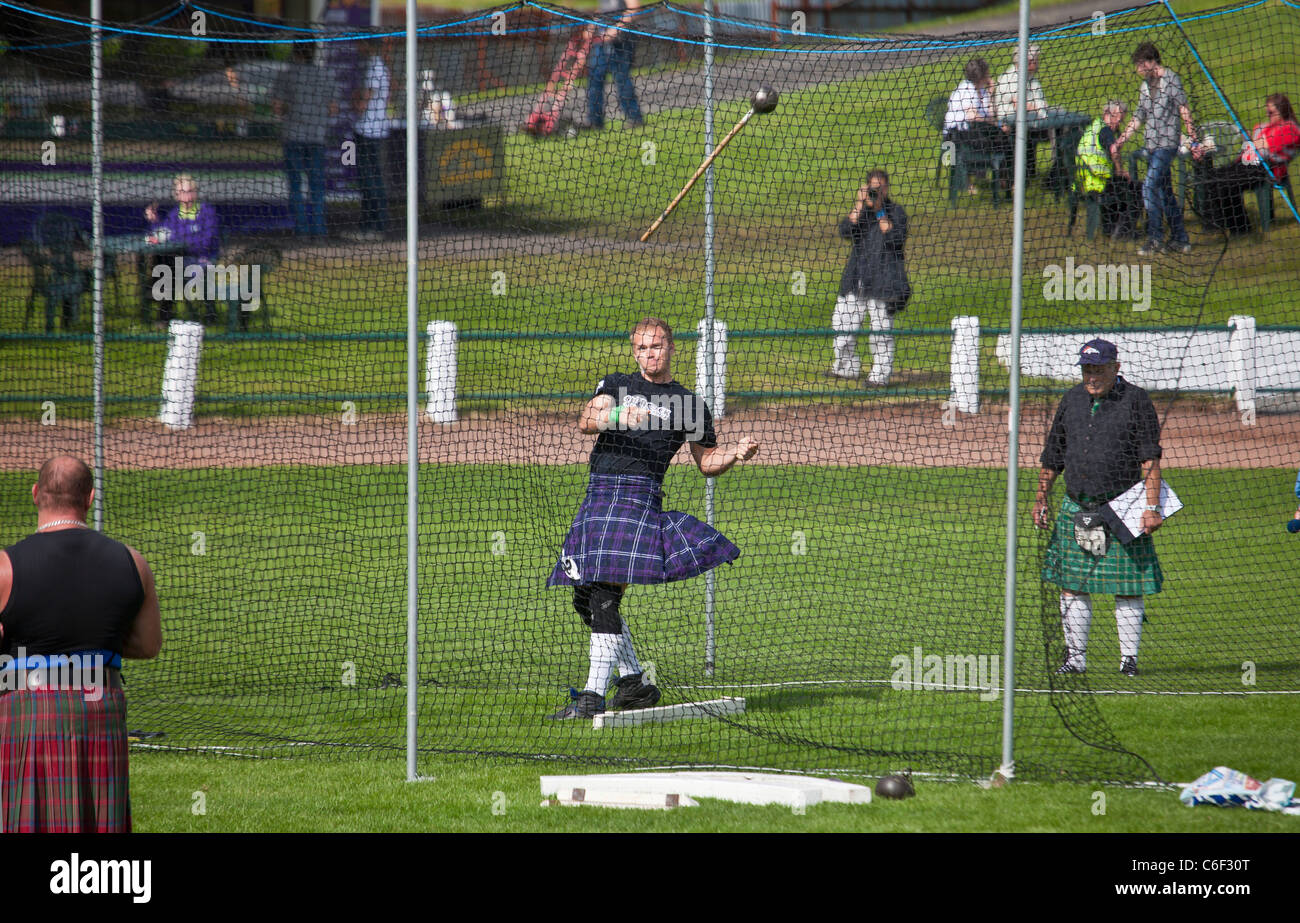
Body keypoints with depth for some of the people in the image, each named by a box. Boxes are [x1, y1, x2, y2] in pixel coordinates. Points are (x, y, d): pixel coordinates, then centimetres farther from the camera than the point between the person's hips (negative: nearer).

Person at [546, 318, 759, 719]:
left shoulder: (689, 404, 14)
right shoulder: (616, 385, 19)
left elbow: (707, 461, 20)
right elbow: (586, 422, 0)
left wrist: (737, 452, 1)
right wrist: (616, 416, -20)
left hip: (641, 491, -5)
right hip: (598, 491, 5)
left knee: (605, 593, -17)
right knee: (585, 599, 7)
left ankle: (594, 694, -18)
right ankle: (635, 683, 20)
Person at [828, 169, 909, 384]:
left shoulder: (896, 211, 1)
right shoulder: (860, 210, 14)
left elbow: (896, 238, -14)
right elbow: (846, 231, -3)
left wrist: (880, 210, -14)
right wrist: (860, 204, -8)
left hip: (882, 280, -5)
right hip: (856, 278, 5)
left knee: (881, 329, -6)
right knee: (841, 322, 6)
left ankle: (881, 373, 1)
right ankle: (847, 366, 22)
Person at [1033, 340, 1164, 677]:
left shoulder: (1135, 400, -4)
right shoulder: (1072, 400, 11)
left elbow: (1150, 460, -9)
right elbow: (1052, 456, 18)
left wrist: (1152, 507, -16)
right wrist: (1041, 500, 13)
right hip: (1076, 508, 5)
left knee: (1127, 588, -2)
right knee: (1071, 584, 3)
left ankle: (1129, 658, 6)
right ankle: (1075, 656, 10)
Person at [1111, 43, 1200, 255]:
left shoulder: (1170, 79, -5)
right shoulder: (1145, 86, 17)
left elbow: (1184, 110, -7)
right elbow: (1138, 118, 23)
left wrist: (1193, 139, -12)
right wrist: (1119, 142, 19)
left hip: (1166, 143, -8)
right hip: (1152, 145, 8)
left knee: (1150, 187, -16)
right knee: (1165, 192, 10)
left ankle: (1155, 239, -13)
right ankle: (1180, 239, 15)